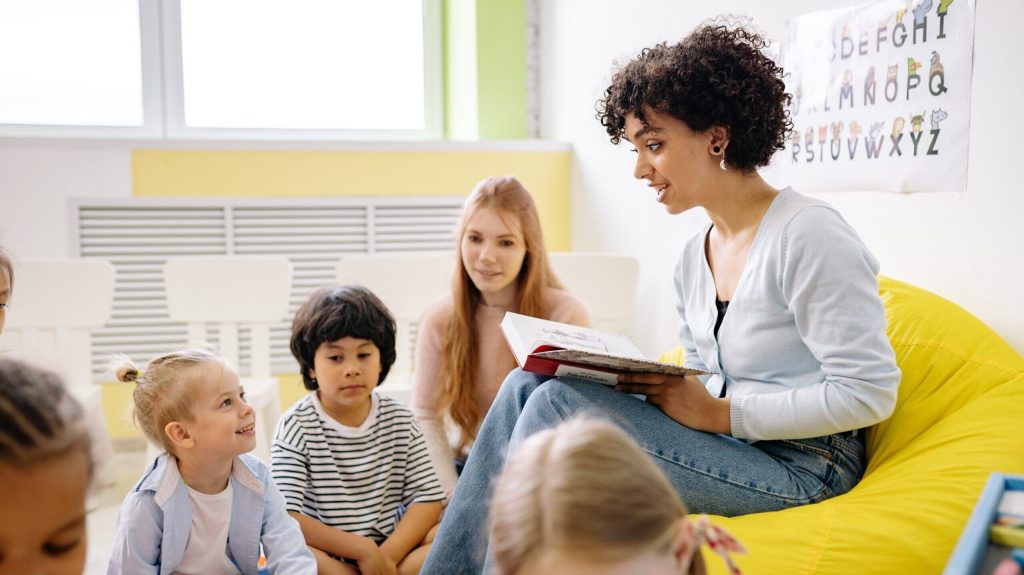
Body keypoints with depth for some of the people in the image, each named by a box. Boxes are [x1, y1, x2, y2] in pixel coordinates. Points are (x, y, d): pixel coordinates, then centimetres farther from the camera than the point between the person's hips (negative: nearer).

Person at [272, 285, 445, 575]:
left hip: (391, 546, 3)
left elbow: (429, 497, -3)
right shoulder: (296, 426, -9)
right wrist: (363, 549, -21)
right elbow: (286, 518, -18)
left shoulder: (400, 419, 1)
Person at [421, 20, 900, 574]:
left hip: (798, 465, -7)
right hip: (725, 443, 8)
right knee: (527, 383, -9)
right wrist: (640, 380, -5)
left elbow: (869, 393, -17)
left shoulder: (809, 235, -14)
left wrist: (717, 413, -18)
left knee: (557, 403, -22)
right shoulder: (692, 258, 10)